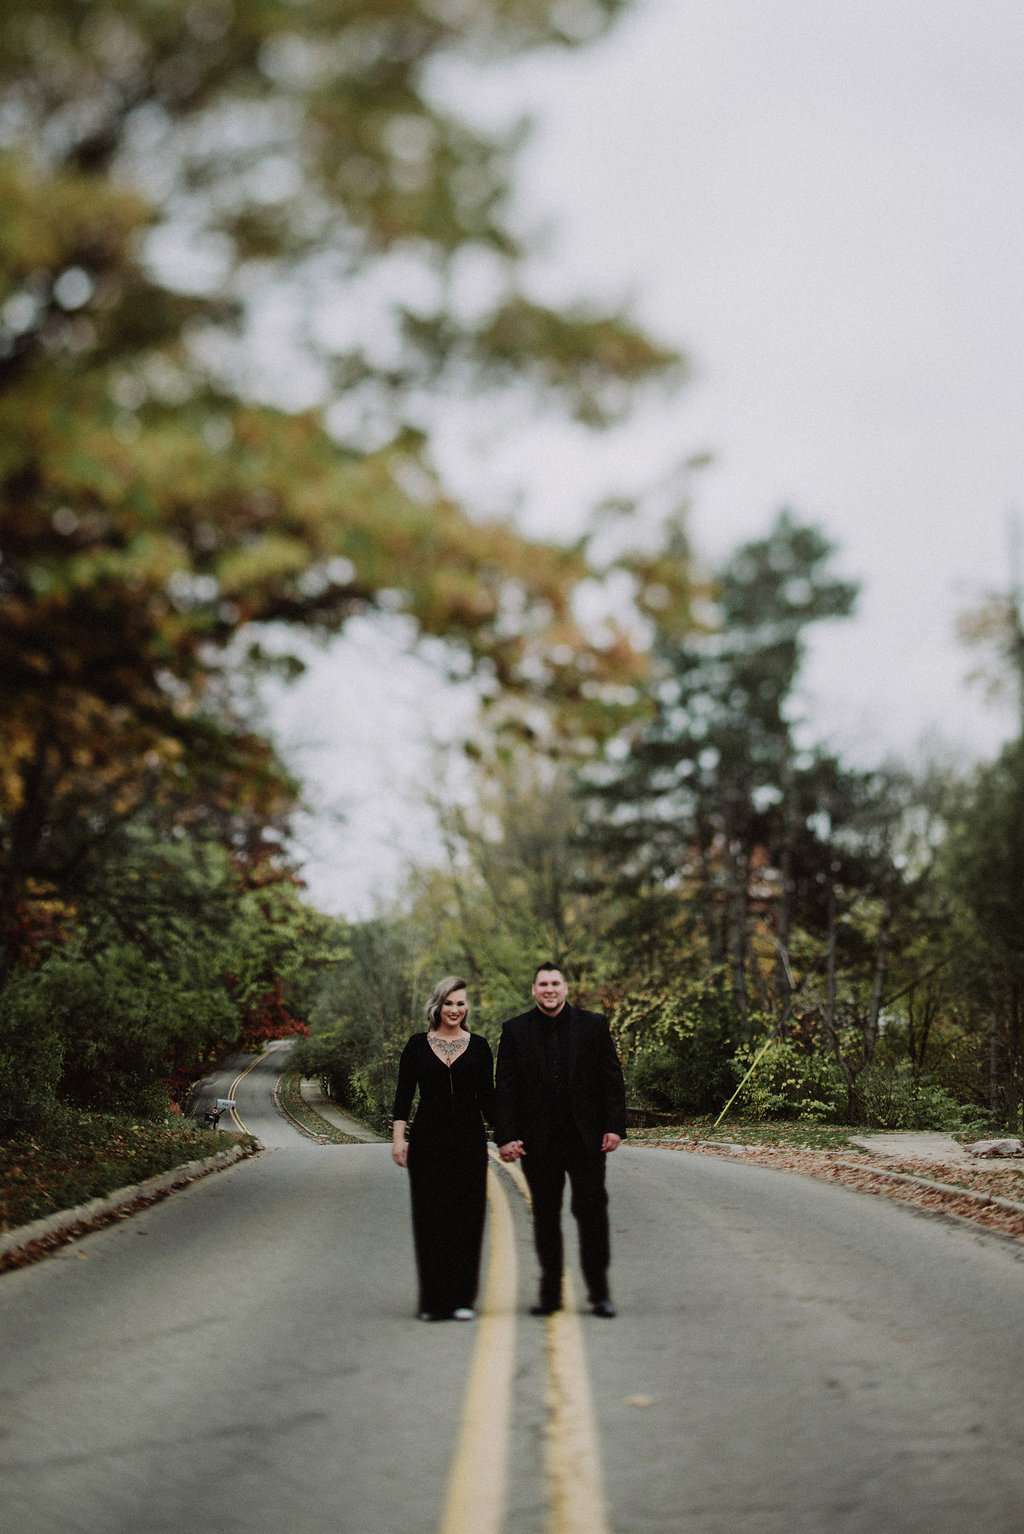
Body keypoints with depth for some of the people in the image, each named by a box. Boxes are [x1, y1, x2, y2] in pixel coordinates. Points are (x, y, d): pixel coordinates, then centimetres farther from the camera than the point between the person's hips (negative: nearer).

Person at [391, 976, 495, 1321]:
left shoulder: (478, 1046, 5)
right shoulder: (417, 1045, 3)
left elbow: (486, 1097, 6)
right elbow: (404, 1095, 1)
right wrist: (398, 1137, -10)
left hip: (469, 1140, 1)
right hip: (428, 1140, -1)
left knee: (466, 1218, 1)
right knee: (430, 1219, 1)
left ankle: (462, 1299, 9)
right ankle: (433, 1301, 8)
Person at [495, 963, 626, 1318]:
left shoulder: (594, 1025, 4)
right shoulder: (515, 1031, 4)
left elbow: (612, 1079, 3)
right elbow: (505, 1088, 2)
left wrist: (615, 1126, -4)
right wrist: (505, 1137, -6)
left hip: (586, 1138, -1)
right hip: (538, 1142, 1)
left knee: (592, 1211, -1)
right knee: (545, 1216, 7)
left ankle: (599, 1292, 8)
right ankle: (550, 1293, 15)